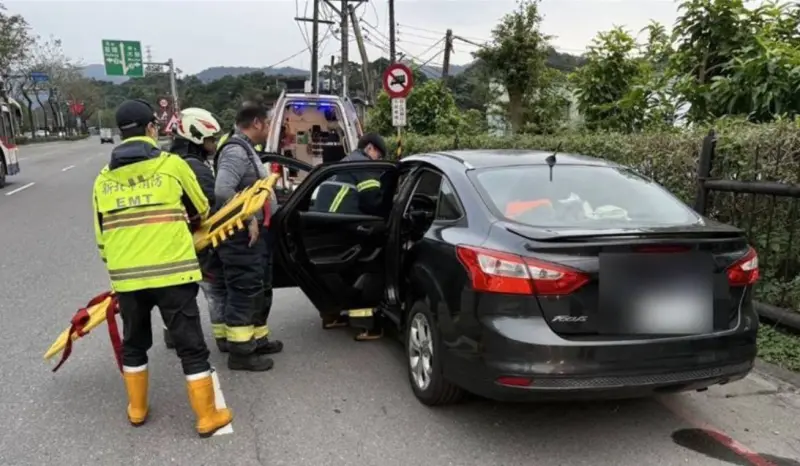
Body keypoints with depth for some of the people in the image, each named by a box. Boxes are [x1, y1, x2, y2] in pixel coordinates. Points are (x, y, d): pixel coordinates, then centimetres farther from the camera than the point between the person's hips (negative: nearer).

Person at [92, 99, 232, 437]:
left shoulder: (103, 179, 8)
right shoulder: (172, 165, -3)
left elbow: (102, 236, 13)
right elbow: (201, 212, 10)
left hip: (126, 277, 4)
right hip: (171, 272, -4)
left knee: (133, 343, 23)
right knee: (191, 346, 5)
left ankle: (137, 409, 35)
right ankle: (208, 417, 13)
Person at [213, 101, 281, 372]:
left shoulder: (246, 150, 17)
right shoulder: (235, 151, -16)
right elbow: (223, 190, -30)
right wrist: (248, 220, -24)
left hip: (257, 233, 11)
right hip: (243, 235, -11)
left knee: (260, 291, 19)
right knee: (244, 293, -4)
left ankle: (257, 339, 31)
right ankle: (240, 351, 4)